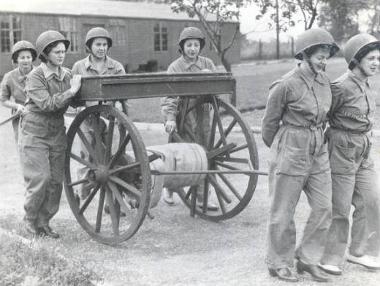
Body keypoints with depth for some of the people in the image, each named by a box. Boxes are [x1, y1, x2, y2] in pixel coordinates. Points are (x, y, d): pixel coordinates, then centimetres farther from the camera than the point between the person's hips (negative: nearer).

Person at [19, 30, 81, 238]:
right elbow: (46, 104, -24)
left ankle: (44, 221, 16)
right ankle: (30, 218, 13)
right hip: (34, 133, -5)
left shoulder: (67, 75, 5)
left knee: (56, 180, 2)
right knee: (40, 178, -10)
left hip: (57, 133, 5)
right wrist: (71, 91, -24)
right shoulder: (35, 77, -13)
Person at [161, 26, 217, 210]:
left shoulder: (207, 64, 9)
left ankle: (200, 197, 12)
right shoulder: (174, 67, -3)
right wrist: (169, 117, -28)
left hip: (202, 115, 3)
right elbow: (170, 96, -13)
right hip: (182, 117, -3)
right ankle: (169, 190, 26)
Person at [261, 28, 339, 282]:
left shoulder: (324, 80, 4)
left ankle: (307, 259, 23)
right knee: (284, 212, 6)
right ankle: (279, 263, 22)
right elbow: (270, 122, -4)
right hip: (291, 153, -6)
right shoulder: (286, 85, -15)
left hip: (318, 152, 7)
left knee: (323, 208, 7)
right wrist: (276, 149, 9)